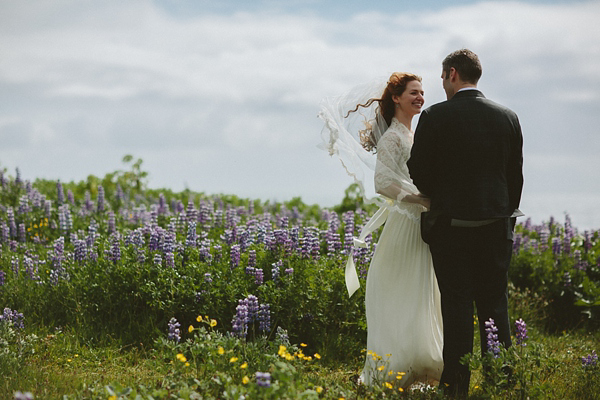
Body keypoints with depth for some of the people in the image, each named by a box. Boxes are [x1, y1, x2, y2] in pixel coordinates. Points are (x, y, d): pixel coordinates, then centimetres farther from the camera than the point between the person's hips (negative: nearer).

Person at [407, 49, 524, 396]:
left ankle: (457, 384, 2)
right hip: (497, 225, 3)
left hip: (451, 223, -3)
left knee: (457, 305, 1)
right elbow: (516, 176, 9)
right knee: (494, 304, 9)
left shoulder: (435, 117, -8)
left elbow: (419, 174, -4)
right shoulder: (508, 117, 5)